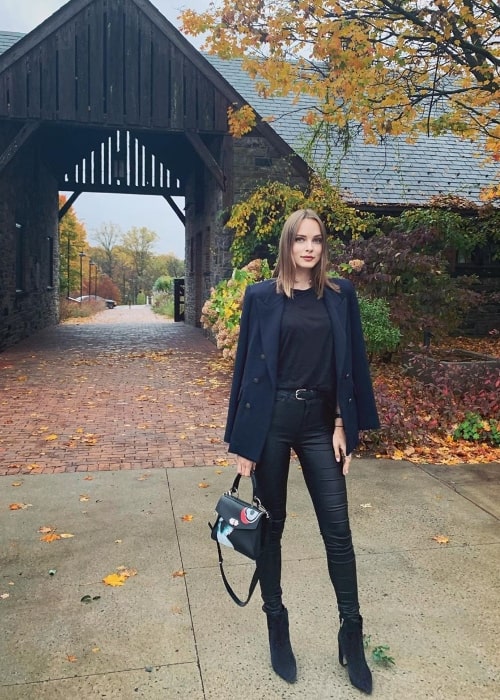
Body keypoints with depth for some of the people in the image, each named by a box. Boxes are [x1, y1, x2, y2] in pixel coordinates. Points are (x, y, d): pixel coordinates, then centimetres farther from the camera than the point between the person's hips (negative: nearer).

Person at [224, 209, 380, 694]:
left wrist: (344, 425, -1)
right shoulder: (262, 296, -1)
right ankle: (277, 625, 30)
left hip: (320, 421, 2)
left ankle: (351, 634, 24)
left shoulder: (340, 294, 4)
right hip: (272, 419, -1)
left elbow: (351, 363, 6)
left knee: (338, 529, 6)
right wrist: (242, 439, -3)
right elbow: (246, 365, -1)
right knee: (271, 525, 10)